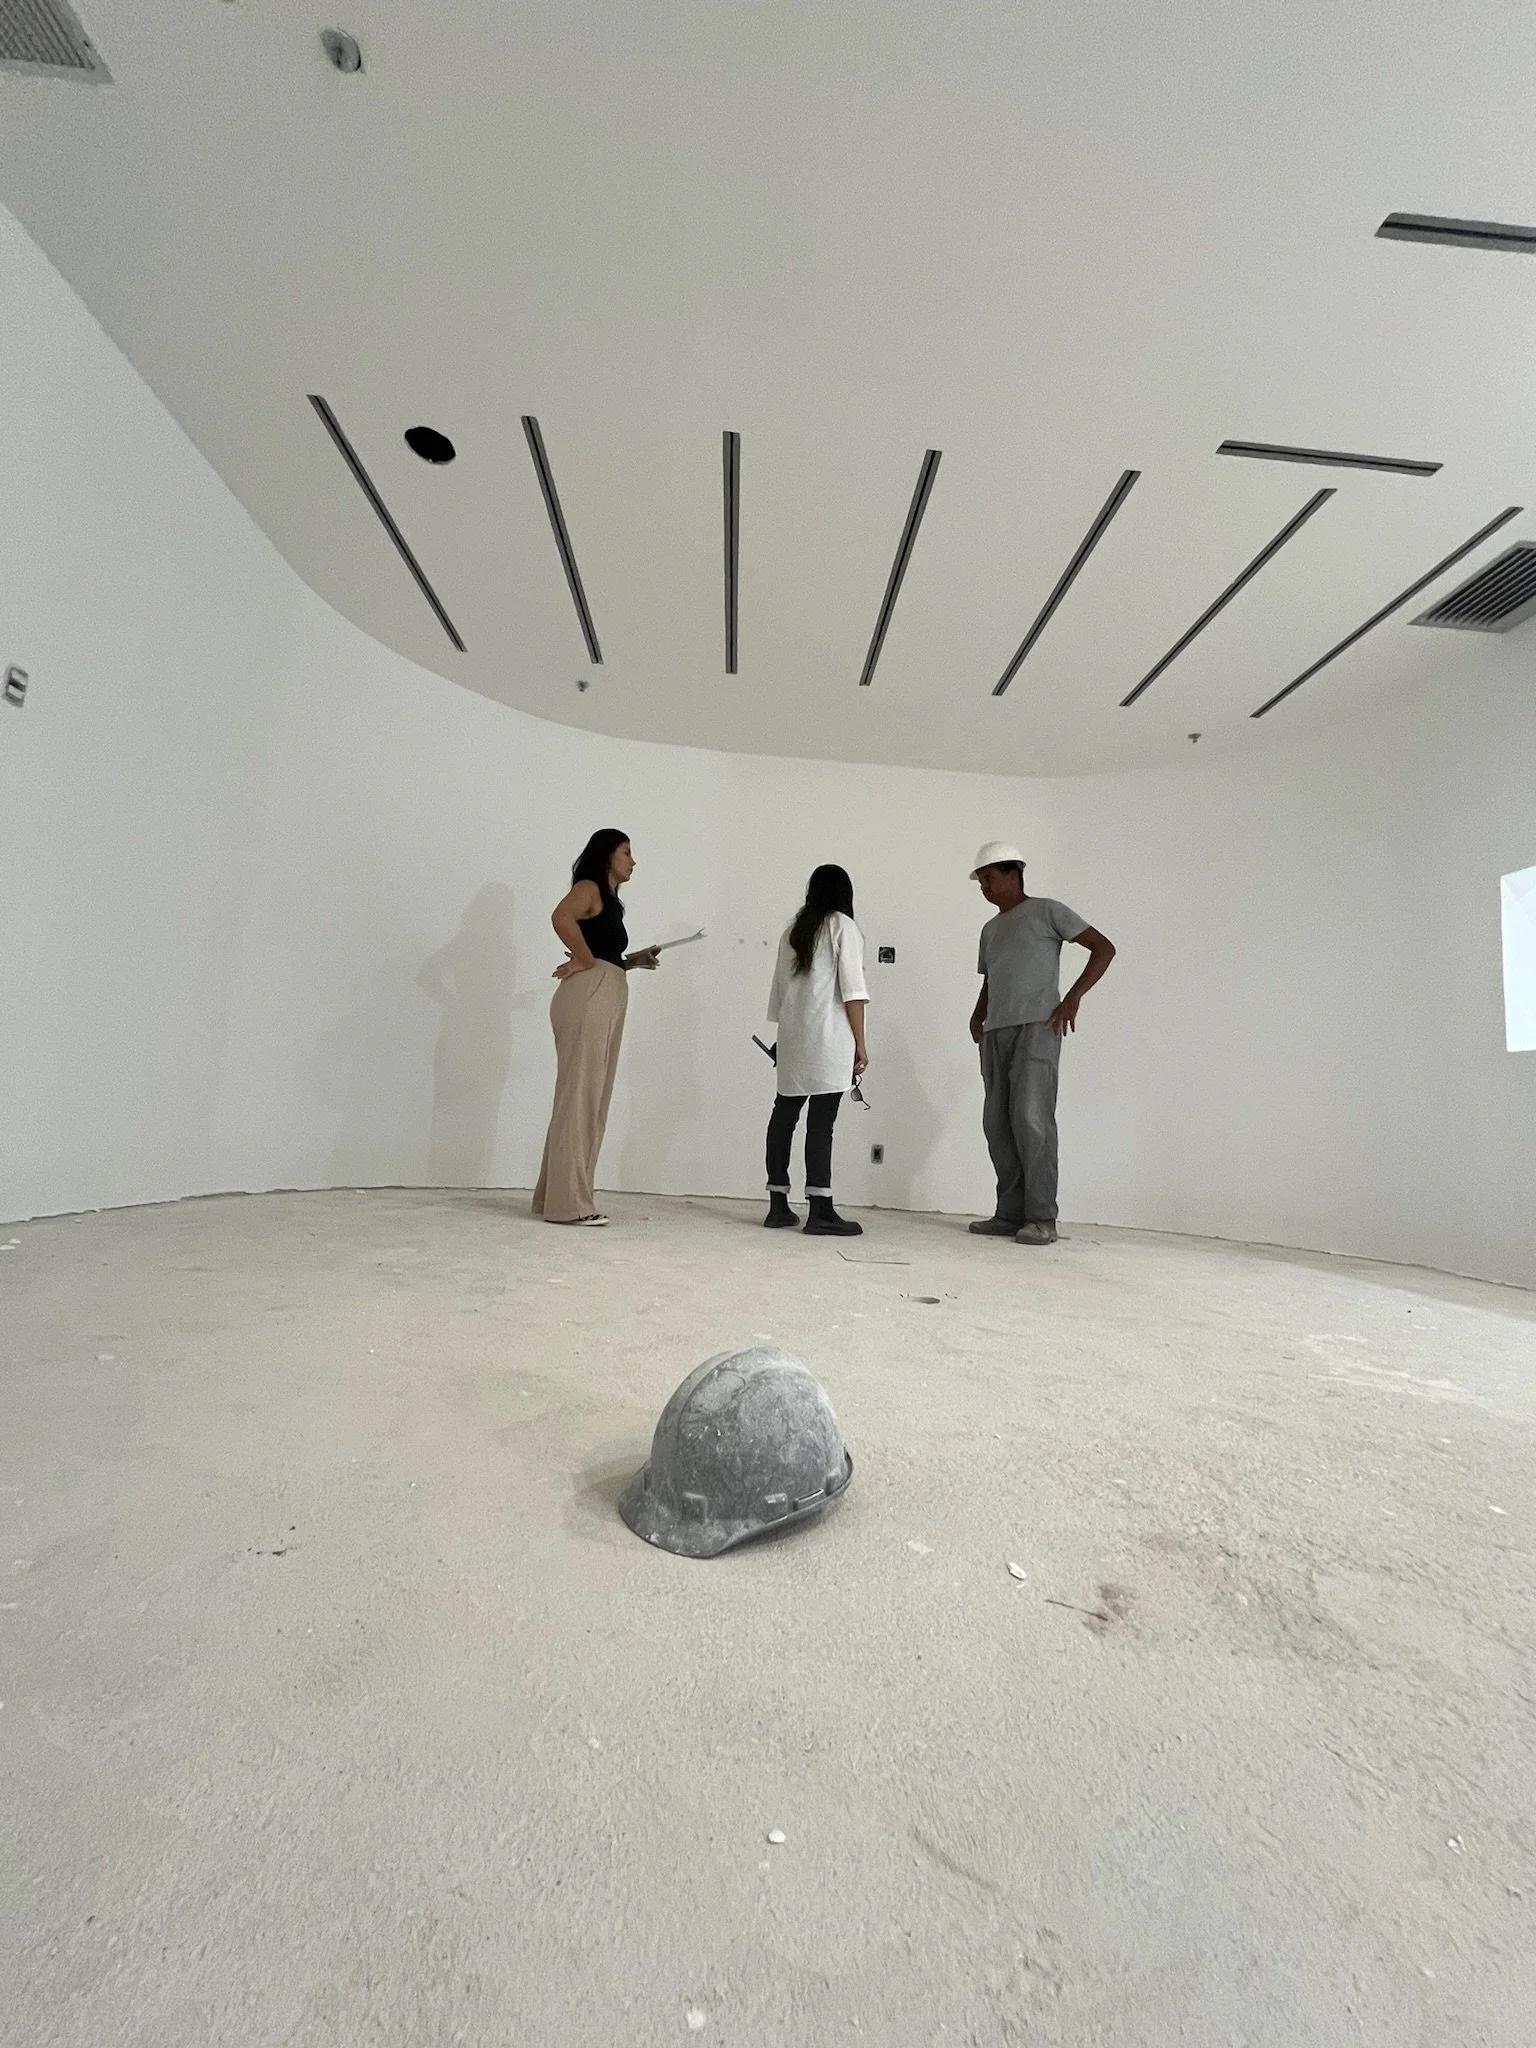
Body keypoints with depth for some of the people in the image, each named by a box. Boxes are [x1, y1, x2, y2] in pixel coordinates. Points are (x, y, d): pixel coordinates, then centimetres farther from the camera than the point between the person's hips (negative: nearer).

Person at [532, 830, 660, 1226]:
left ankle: (558, 1196, 18)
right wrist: (585, 960, -15)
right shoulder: (589, 888, -1)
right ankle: (568, 1202, -1)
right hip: (588, 999, -9)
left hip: (604, 1003, 9)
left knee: (592, 1101, 10)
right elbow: (561, 917, -24)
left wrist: (634, 960, 12)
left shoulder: (609, 900, 25)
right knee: (578, 1097, -7)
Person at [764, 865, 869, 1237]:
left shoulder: (793, 931, 18)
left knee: (784, 1116, 9)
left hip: (793, 1037, 6)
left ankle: (778, 1206, 14)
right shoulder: (843, 926, 3)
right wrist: (859, 1043, -5)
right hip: (827, 1038, -5)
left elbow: (779, 990, 14)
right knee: (820, 1122, -7)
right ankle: (820, 1212, -5)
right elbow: (852, 990, -7)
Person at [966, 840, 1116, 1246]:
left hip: (1036, 1027, -7)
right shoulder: (990, 929, 24)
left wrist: (1072, 998, -11)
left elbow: (1103, 948, -1)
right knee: (997, 1122, 2)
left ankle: (1042, 1217, -8)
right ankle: (1010, 1213, 7)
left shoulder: (1046, 911, 4)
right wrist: (978, 1014, 10)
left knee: (1030, 1116, -14)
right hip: (995, 1033, 7)